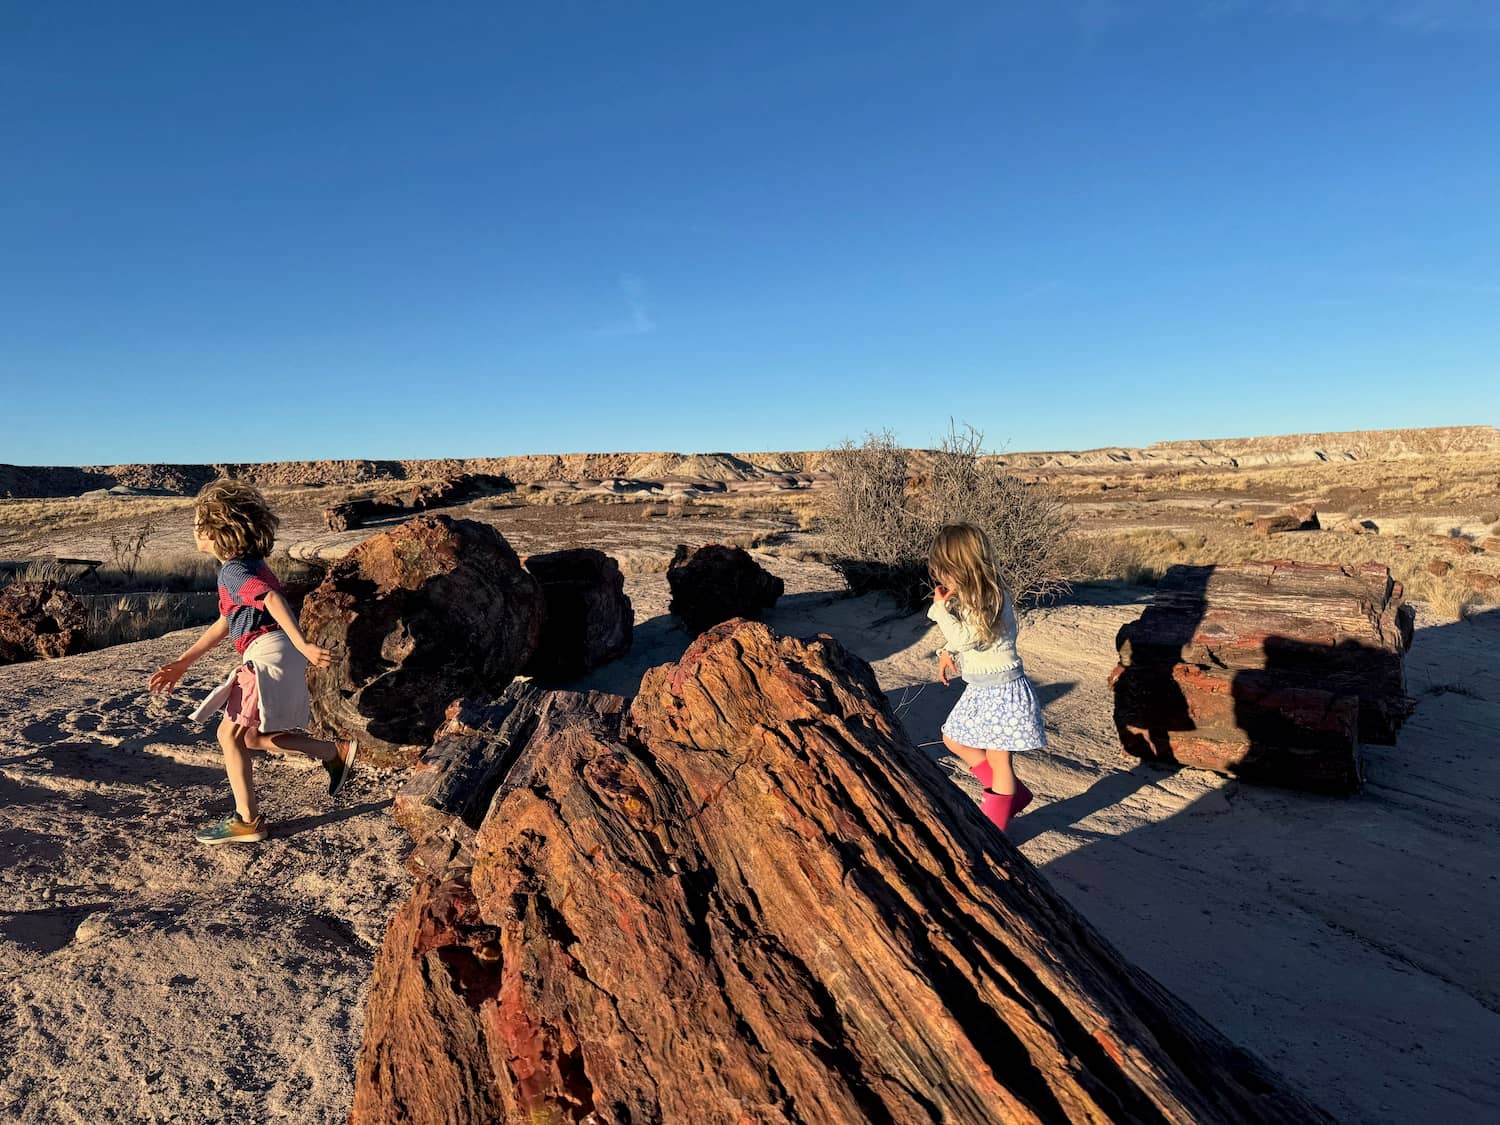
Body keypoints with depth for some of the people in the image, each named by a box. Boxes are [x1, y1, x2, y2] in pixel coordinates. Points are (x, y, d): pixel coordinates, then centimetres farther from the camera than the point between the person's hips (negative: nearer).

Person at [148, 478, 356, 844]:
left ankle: (247, 821, 6)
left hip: (266, 655, -10)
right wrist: (182, 663, 26)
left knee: (230, 734, -1)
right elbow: (225, 622, 26)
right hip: (274, 656, 10)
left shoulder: (234, 571, -11)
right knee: (252, 736, 18)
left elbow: (272, 599, -30)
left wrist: (302, 644, -41)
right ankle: (336, 752, 16)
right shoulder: (247, 565, 20)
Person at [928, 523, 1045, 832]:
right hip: (979, 688, 10)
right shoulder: (967, 598, 5)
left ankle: (993, 828, 15)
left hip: (1002, 688, -10)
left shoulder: (992, 599, -23)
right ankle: (1014, 793, 29)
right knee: (954, 739, 20)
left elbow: (963, 638, -31)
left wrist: (940, 607, -22)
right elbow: (957, 639, 18)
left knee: (998, 760, 1)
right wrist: (946, 653, -1)